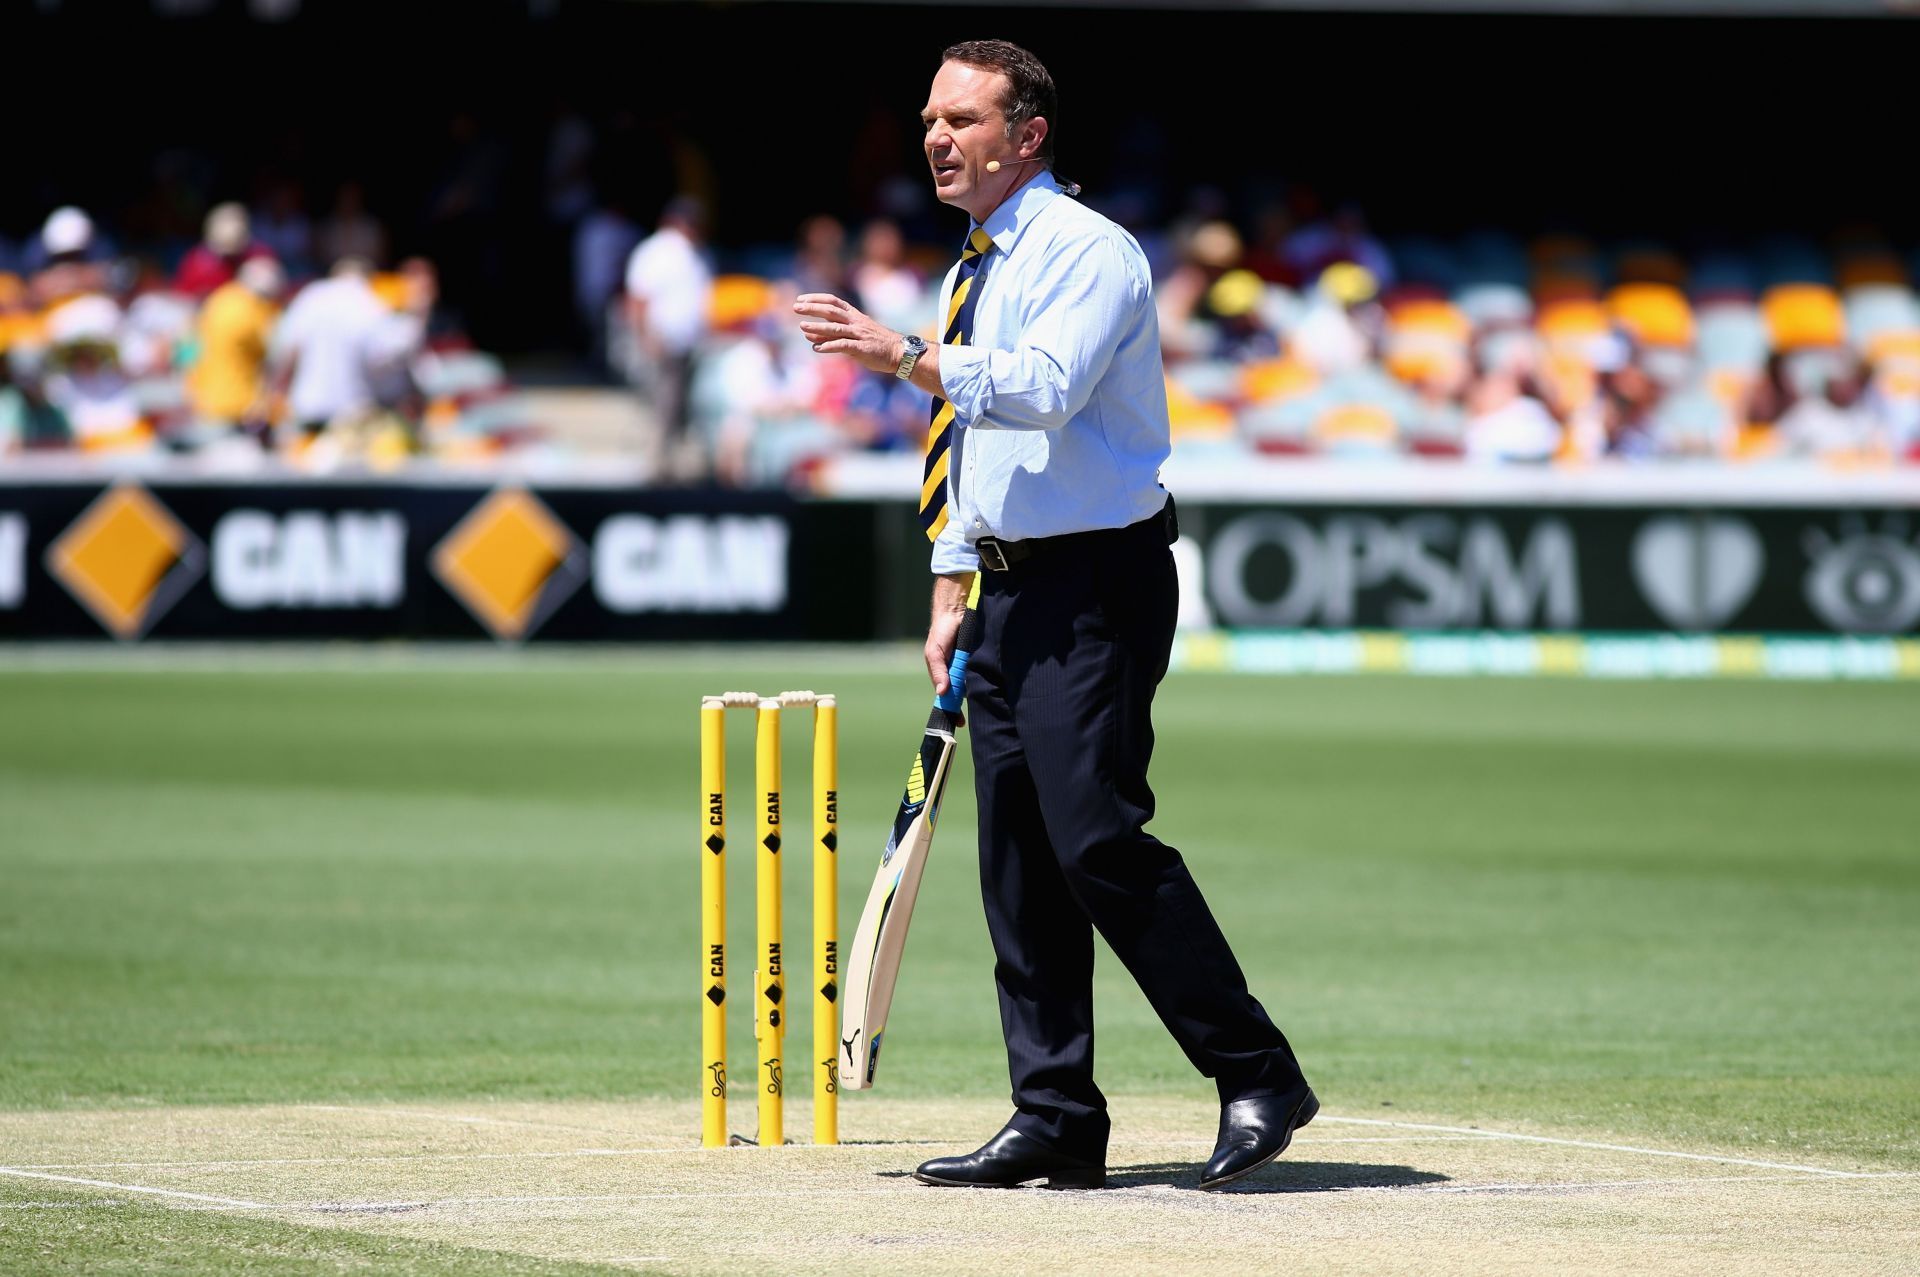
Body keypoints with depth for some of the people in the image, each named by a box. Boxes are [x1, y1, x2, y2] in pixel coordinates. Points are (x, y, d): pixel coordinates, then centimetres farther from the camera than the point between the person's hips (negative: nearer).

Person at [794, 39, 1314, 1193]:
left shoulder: (1089, 253, -10)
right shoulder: (973, 278, 18)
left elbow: (1044, 388, -27)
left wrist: (903, 354, -33)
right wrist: (952, 599, 18)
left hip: (1096, 588, -9)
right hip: (1011, 588, 9)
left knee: (1099, 837, -17)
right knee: (1017, 857, 6)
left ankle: (1257, 1078, -11)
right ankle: (1057, 1121, 9)